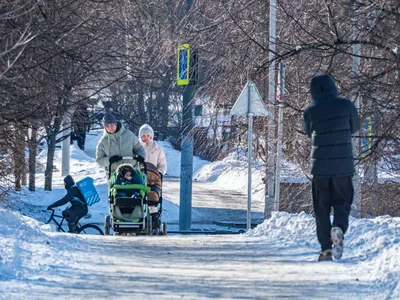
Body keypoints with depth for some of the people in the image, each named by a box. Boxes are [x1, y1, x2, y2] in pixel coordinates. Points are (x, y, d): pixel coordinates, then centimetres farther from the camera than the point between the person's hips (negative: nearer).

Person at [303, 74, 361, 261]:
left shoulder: (310, 111, -3)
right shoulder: (346, 106, -3)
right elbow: (355, 127, 12)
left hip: (320, 165, 0)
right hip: (343, 164, 0)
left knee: (322, 207, 8)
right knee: (342, 202, 11)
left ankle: (326, 248, 2)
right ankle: (338, 228, -19)